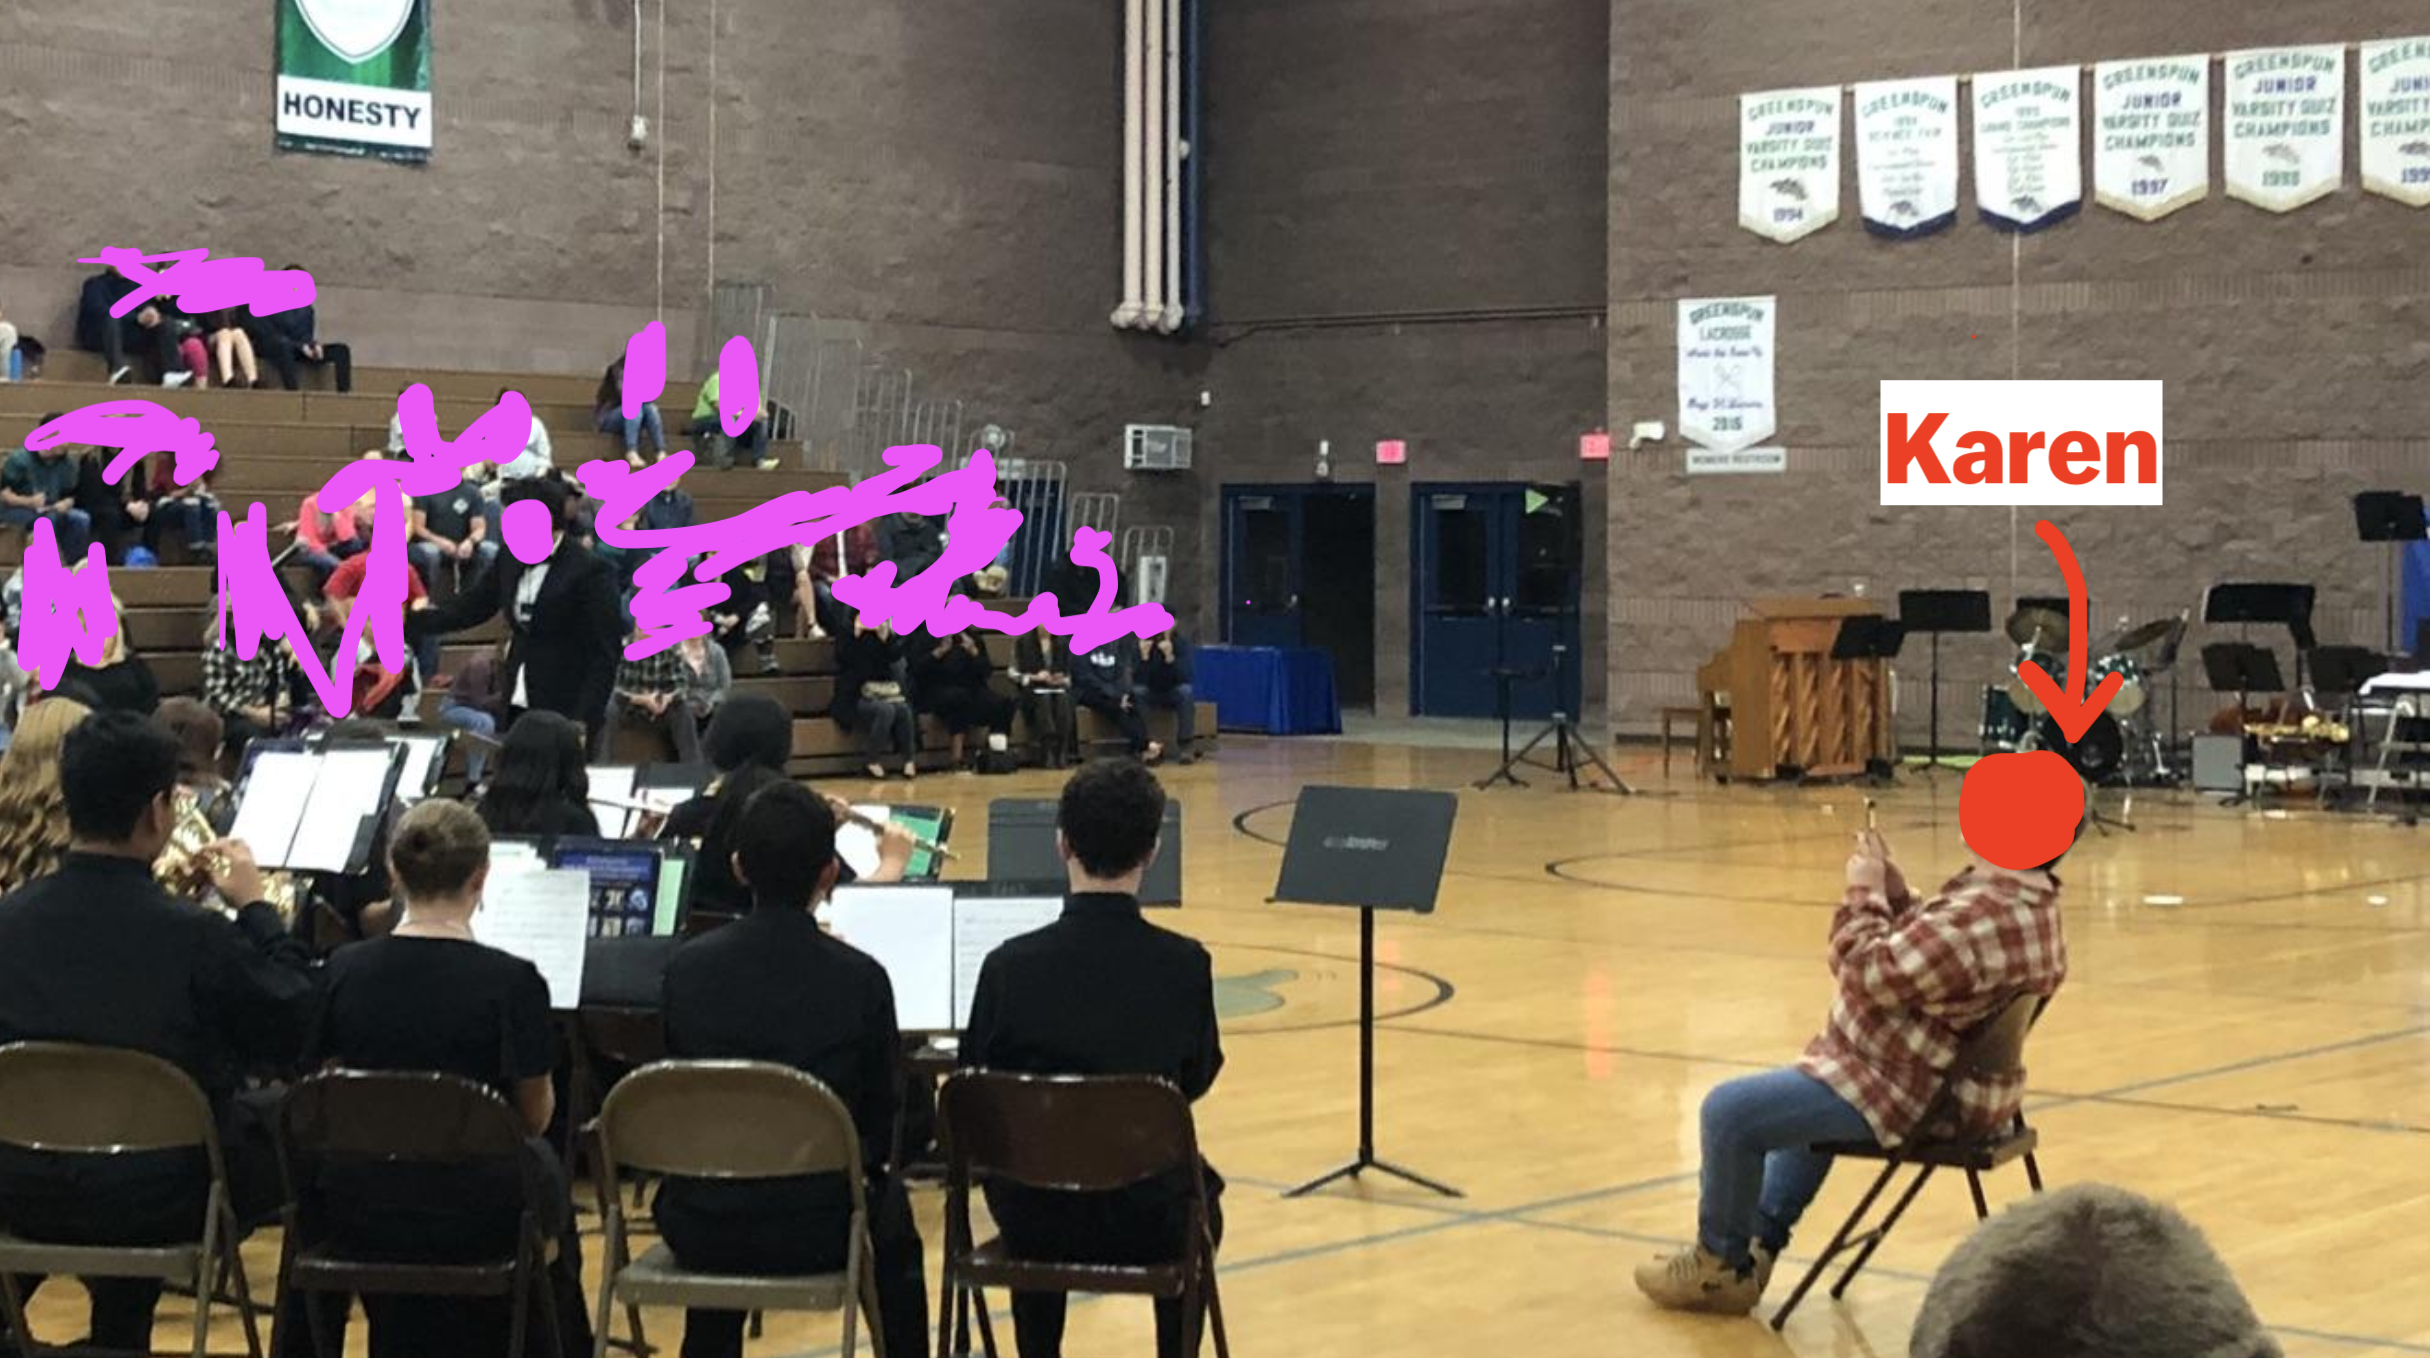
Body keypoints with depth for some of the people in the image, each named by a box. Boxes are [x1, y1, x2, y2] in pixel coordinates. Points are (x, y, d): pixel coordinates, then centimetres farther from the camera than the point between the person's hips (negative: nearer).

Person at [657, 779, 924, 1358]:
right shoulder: (860, 977, -15)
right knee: (891, 1204, 32)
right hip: (815, 1233, -2)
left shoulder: (686, 967, -9)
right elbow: (883, 1117, -3)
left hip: (699, 1231, 2)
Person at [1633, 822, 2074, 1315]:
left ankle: (1721, 1264, 14)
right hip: (1950, 1085, 11)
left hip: (1900, 1094, -11)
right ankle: (1762, 1238, 39)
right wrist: (1890, 884, -1)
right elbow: (1924, 947, 11)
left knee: (1729, 1112, -7)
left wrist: (1864, 893, -12)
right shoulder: (2031, 902, 1)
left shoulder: (1984, 916, -33)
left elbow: (1871, 974, -27)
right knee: (1804, 1091, 36)